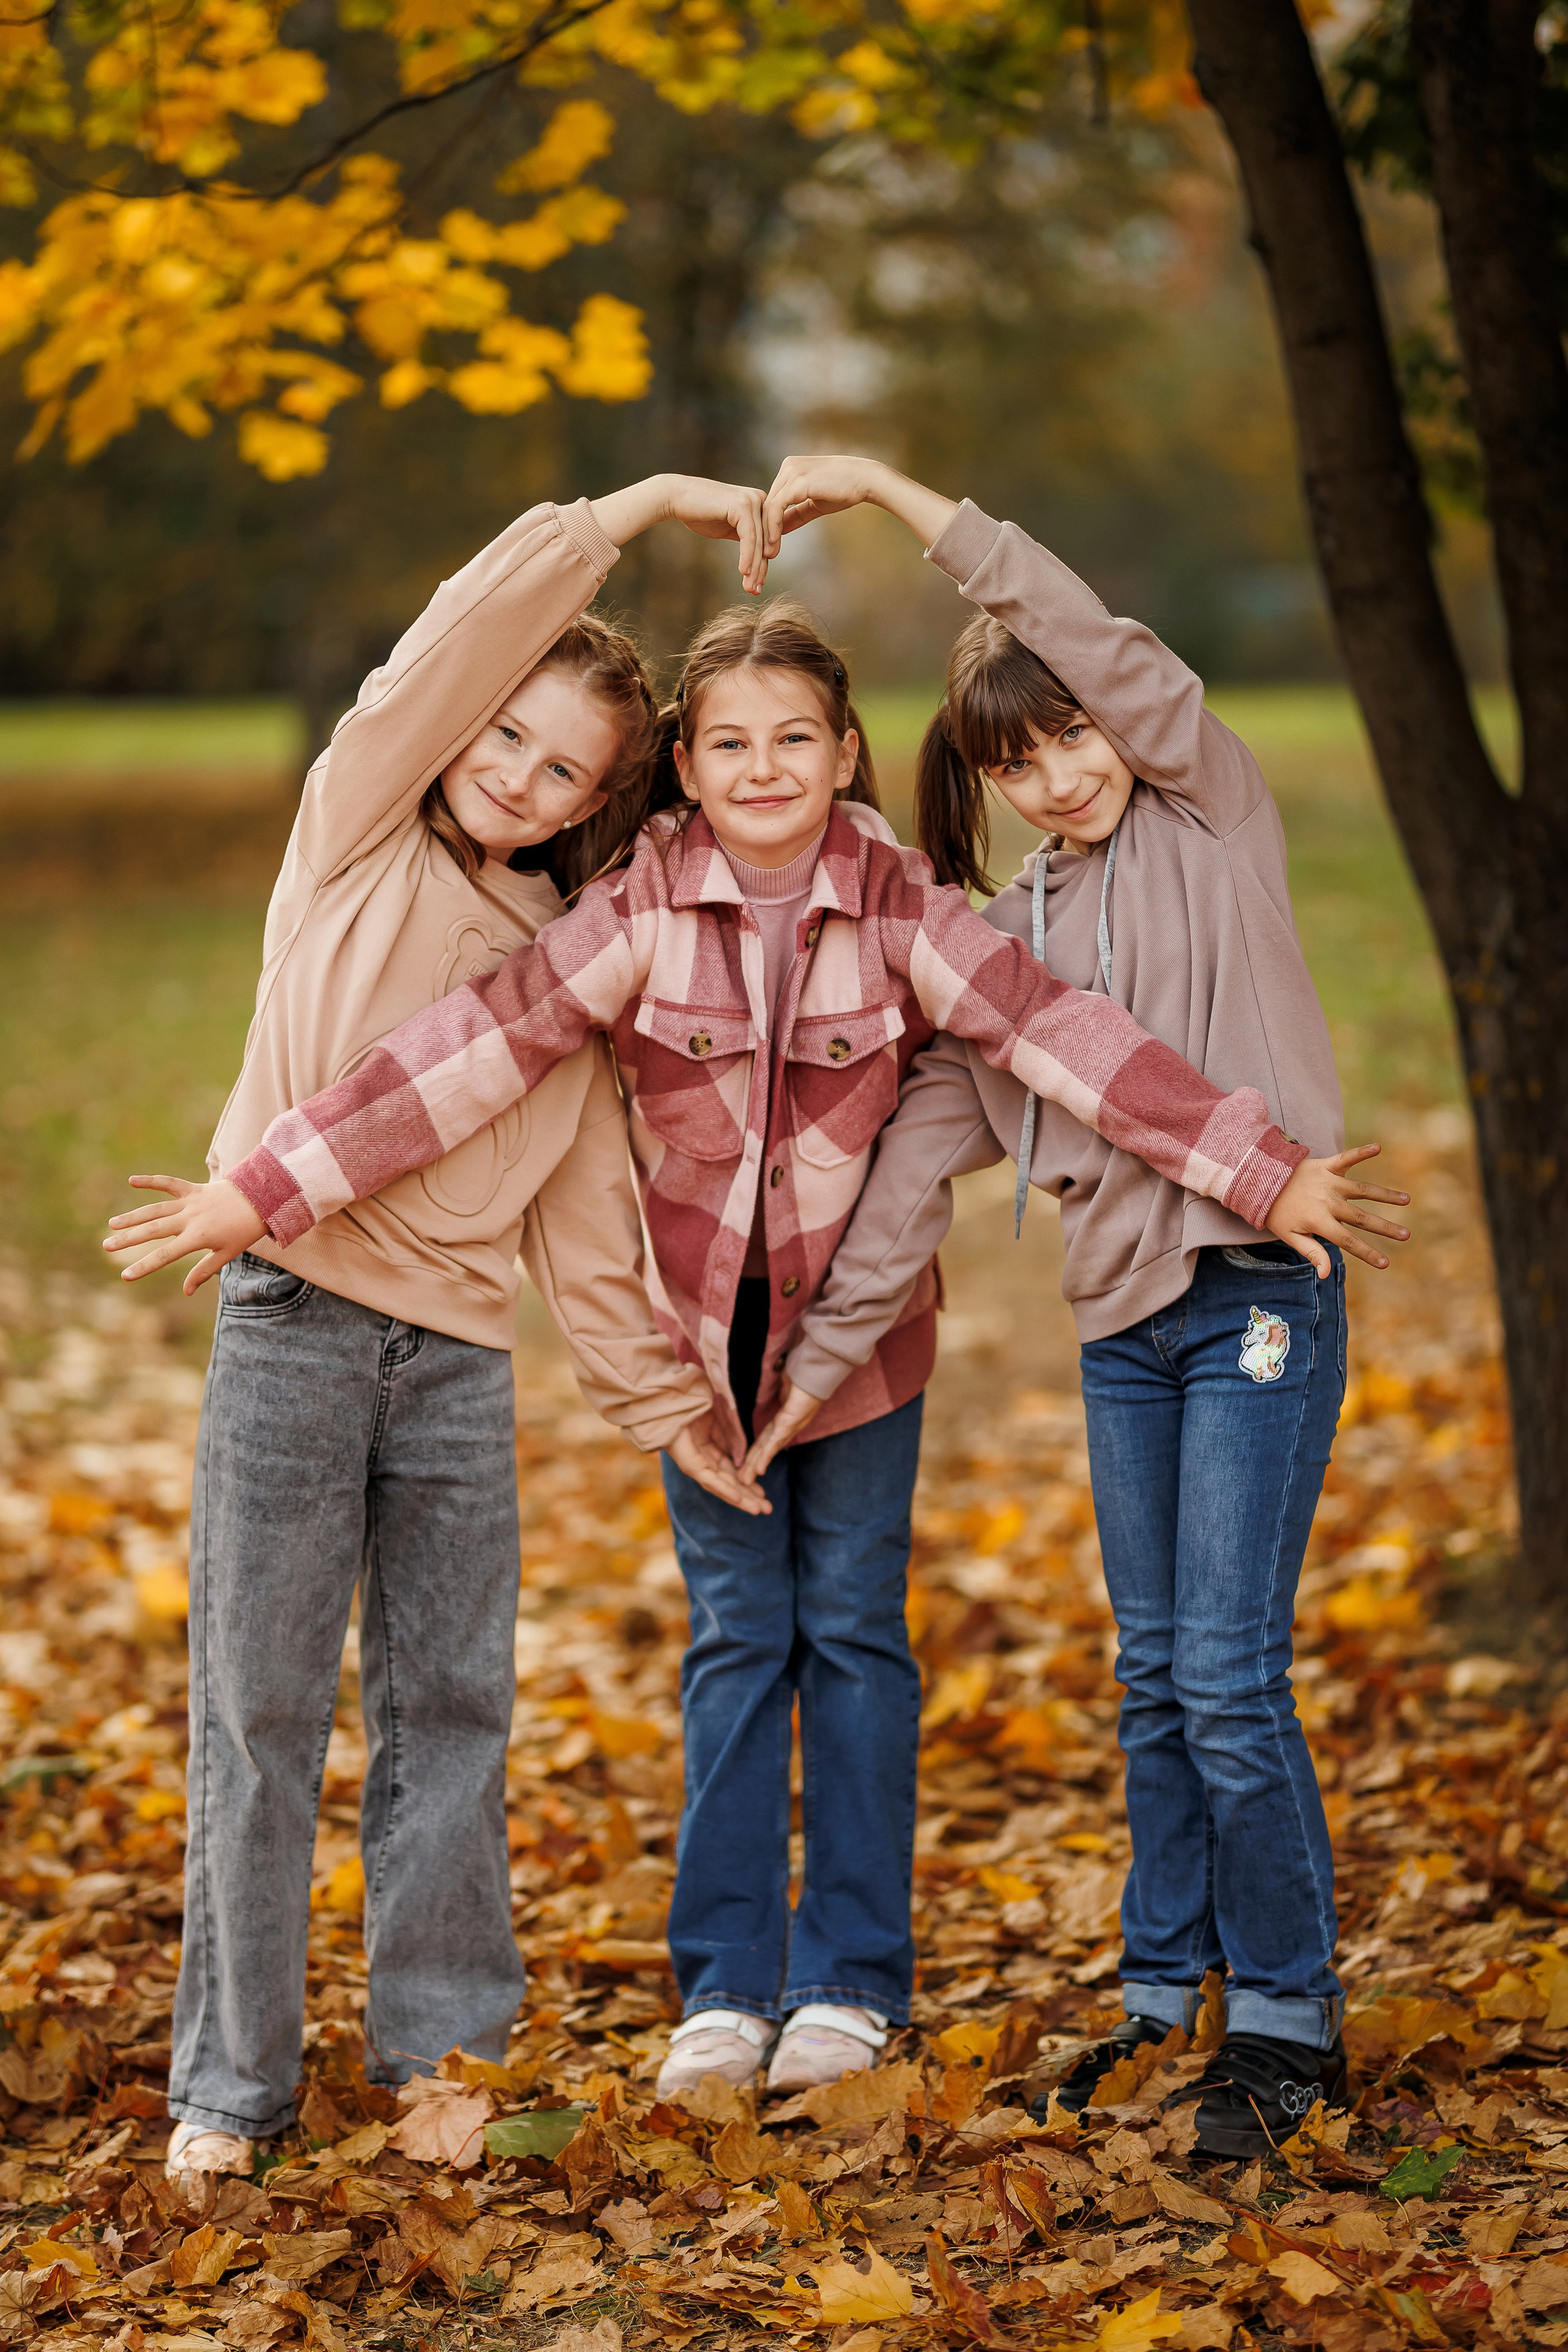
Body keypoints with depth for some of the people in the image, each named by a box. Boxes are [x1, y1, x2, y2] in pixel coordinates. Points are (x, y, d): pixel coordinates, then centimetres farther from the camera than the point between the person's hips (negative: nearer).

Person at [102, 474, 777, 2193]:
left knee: (452, 1713, 8)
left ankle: (444, 2053, 20)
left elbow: (583, 1207, 16)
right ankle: (228, 2085, 10)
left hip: (463, 1357, 4)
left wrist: (660, 1395, 13)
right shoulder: (359, 828, 4)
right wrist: (641, 507, -6)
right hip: (292, 1323, -4)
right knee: (259, 1710, 1)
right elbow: (467, 631, -9)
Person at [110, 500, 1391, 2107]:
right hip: (700, 1323, 1)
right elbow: (473, 1048, -20)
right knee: (735, 1641, 7)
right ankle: (727, 1985, 16)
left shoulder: (899, 908, -14)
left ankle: (851, 1983, 17)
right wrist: (267, 1189, -25)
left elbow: (1066, 1037, -20)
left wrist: (1267, 1174, -25)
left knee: (850, 1632, 6)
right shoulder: (644, 911, -15)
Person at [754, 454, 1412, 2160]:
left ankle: (1287, 2014, 5)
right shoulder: (997, 946, 13)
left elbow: (1095, 641, -13)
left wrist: (890, 494, -14)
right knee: (1152, 1679, 11)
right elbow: (917, 1163, 11)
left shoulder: (1209, 819, 1)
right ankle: (1164, 1989, 23)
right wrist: (820, 1358, 6)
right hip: (1121, 1319, 6)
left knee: (1230, 1675, -8)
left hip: (1259, 1294, -5)